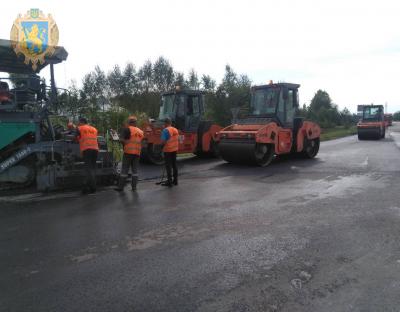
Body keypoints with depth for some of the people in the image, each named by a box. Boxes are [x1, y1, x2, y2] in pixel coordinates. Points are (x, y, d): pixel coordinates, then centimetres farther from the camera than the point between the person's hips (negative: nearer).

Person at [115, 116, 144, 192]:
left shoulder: (127, 129, -3)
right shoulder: (140, 131, 13)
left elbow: (122, 140, -12)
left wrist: (126, 143, 3)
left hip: (128, 152, -4)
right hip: (137, 153, 4)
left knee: (124, 170, -1)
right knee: (135, 170, 9)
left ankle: (121, 187, 3)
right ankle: (134, 187, 9)